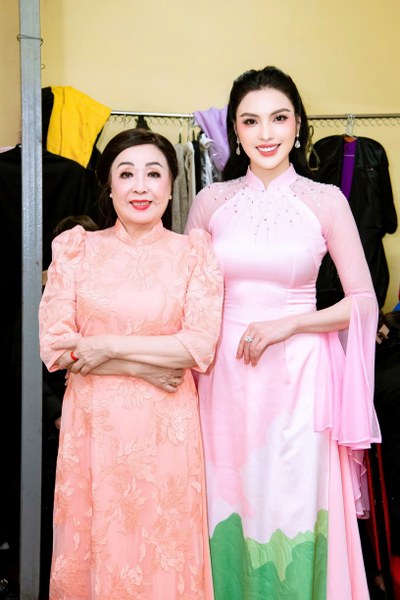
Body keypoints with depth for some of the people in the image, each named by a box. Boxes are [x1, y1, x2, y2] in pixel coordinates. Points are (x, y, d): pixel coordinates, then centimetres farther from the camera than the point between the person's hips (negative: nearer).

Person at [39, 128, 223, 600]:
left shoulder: (195, 251, 0)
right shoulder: (76, 247, 2)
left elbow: (201, 346, -9)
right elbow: (54, 346, -4)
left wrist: (107, 345, -12)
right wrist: (144, 366, -11)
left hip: (166, 425, -1)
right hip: (93, 421, 1)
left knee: (165, 548, 9)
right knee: (95, 545, 12)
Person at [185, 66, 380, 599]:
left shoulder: (326, 201, 0)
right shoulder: (211, 201, 5)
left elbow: (364, 303, 0)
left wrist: (285, 324, -10)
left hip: (298, 375, -1)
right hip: (224, 375, 2)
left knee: (290, 507, 5)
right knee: (229, 506, 10)